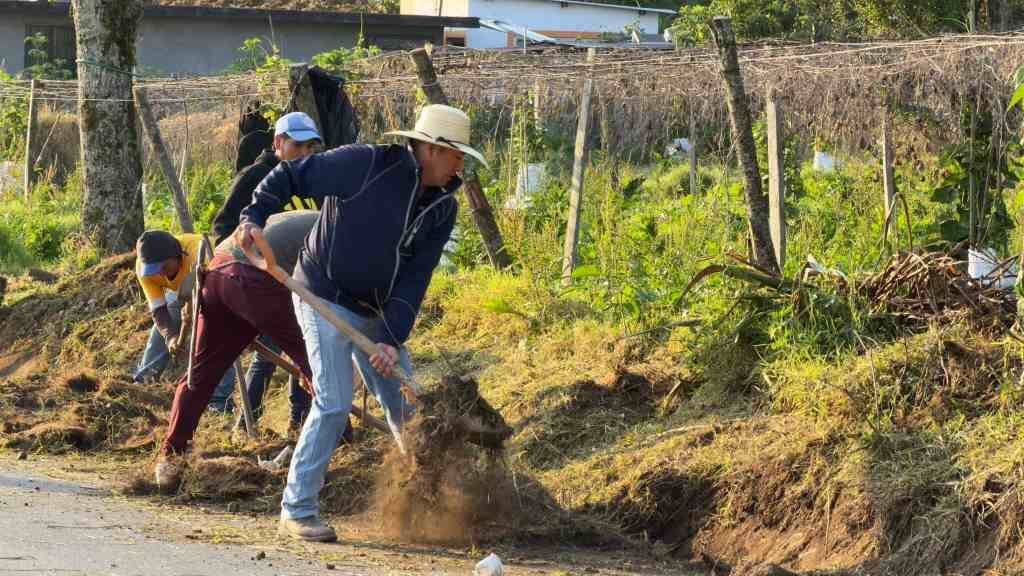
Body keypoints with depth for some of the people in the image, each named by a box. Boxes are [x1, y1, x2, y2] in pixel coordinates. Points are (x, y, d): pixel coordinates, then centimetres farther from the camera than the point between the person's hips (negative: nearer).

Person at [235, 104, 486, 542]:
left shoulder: (441, 207, -2)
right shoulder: (365, 164, -20)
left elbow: (414, 278, -7)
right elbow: (289, 176, -11)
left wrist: (392, 339, -16)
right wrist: (254, 216, -24)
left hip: (376, 310, 7)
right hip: (325, 297, -7)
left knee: (406, 405, 11)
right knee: (334, 403, -16)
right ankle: (297, 511, -8)